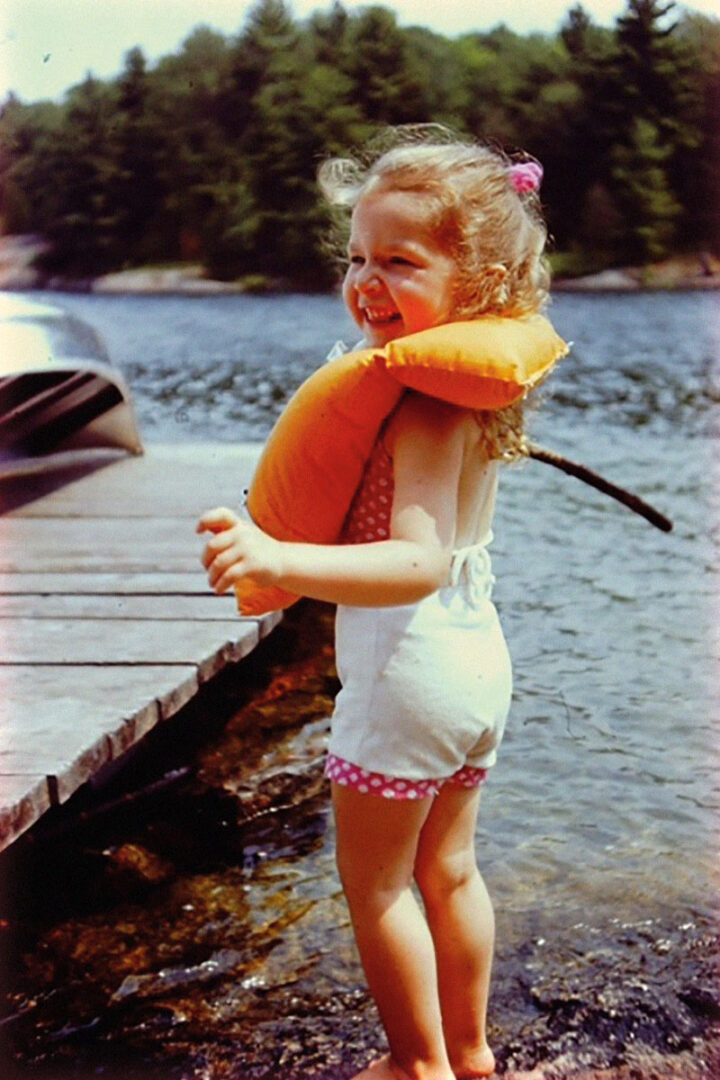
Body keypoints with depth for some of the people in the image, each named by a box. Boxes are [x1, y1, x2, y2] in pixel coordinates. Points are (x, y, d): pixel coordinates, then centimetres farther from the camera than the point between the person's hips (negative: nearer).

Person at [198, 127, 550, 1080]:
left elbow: (419, 563, -37)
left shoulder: (422, 404, -24)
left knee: (375, 884, 9)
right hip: (477, 657, 9)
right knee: (449, 872, 22)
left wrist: (279, 560, -49)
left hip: (408, 670, -9)